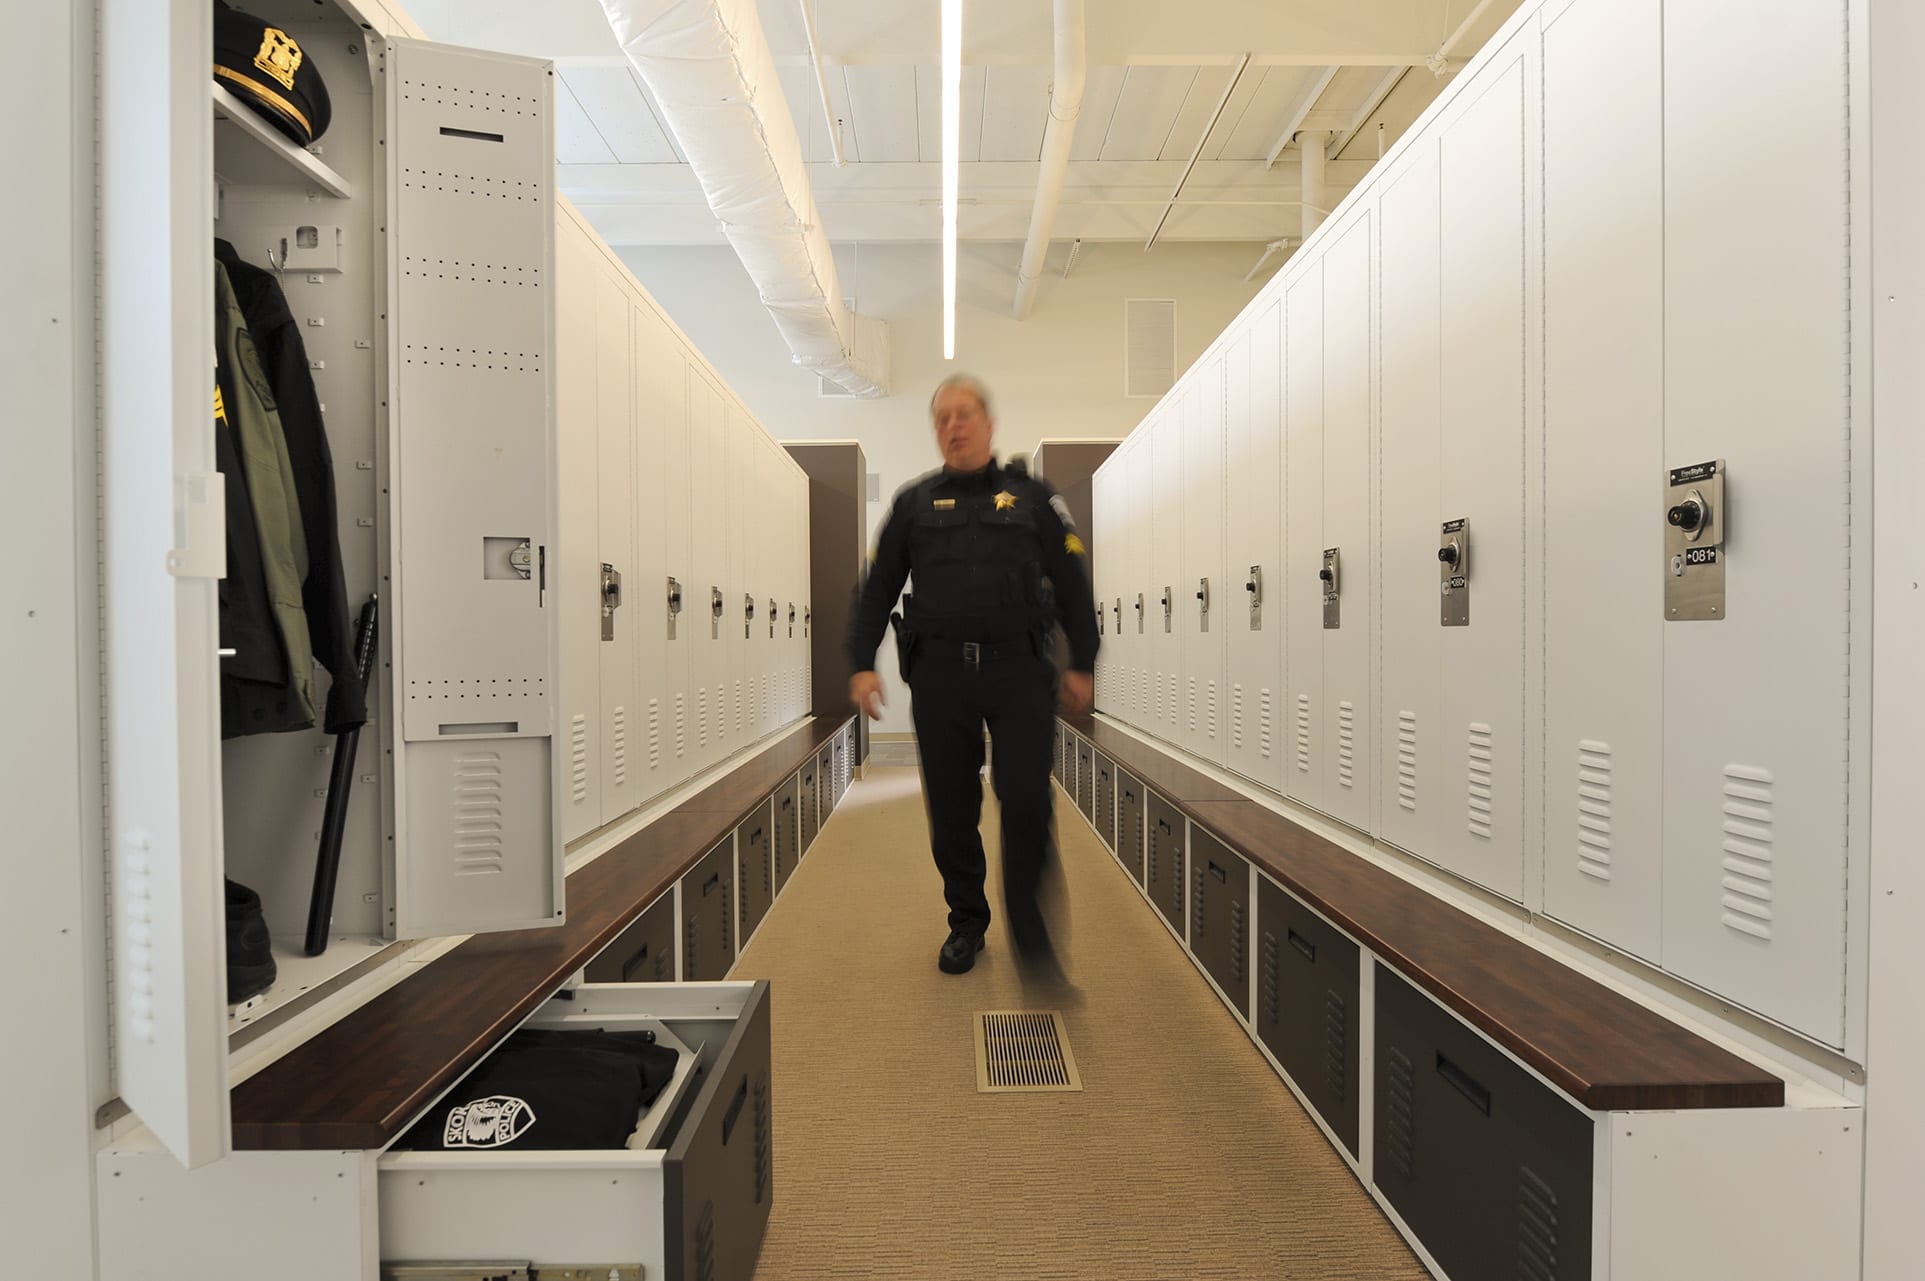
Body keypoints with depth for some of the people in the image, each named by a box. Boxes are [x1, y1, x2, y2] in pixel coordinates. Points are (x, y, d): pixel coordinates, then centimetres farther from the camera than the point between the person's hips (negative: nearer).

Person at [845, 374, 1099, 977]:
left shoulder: (1033, 497, 12)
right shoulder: (913, 503, 15)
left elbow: (1073, 586, 11)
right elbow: (878, 588, 15)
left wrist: (1082, 665, 6)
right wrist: (862, 664, 6)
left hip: (1020, 669, -1)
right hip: (938, 672, 2)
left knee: (1027, 800, -9)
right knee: (951, 808, 6)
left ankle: (1030, 928, 8)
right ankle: (966, 922, 25)